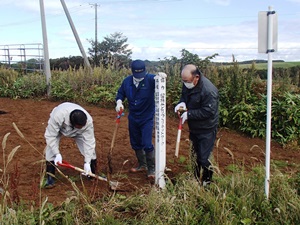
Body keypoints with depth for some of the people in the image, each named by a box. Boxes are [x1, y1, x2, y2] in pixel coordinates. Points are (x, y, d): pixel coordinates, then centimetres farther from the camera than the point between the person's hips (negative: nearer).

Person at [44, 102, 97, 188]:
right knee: (51, 150, -17)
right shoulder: (57, 116, -48)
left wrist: (87, 162, -35)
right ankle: (50, 178, -1)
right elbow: (50, 136, -35)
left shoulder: (88, 121, -40)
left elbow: (89, 142, -32)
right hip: (58, 127, -1)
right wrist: (57, 154, -40)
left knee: (90, 151, -7)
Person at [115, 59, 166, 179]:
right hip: (133, 118, 5)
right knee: (135, 144, 16)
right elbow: (120, 93, 8)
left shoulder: (150, 79, -18)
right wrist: (119, 102, -11)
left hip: (147, 118, -5)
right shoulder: (127, 81, -5)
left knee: (147, 145, -8)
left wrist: (160, 76, -59)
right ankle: (142, 165, 36)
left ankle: (151, 169, 11)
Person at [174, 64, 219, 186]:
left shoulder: (209, 91, -30)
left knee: (204, 158, -1)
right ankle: (195, 179, 39)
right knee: (195, 154, 21)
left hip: (206, 129, -8)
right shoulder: (187, 84, -6)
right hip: (194, 126, 8)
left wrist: (189, 114, -27)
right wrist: (182, 102, -11)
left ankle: (206, 183, 21)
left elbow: (208, 112, -28)